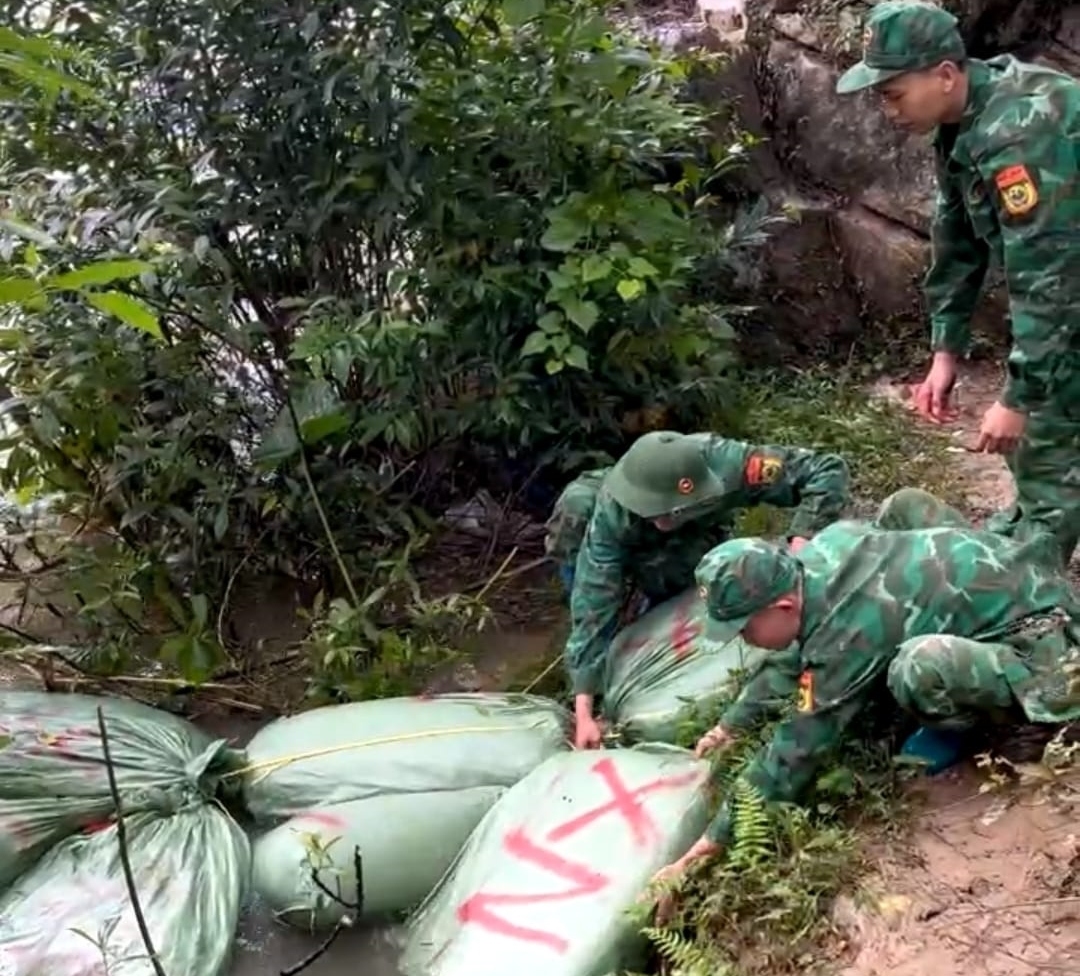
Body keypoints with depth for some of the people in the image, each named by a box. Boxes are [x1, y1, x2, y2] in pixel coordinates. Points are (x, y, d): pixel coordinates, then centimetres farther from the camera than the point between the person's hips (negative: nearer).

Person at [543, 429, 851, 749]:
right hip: (627, 549, -1)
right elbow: (593, 602, -41)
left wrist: (800, 543, -51)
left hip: (694, 547, 1)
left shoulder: (723, 464, -43)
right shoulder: (610, 513, -42)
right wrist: (584, 710, -46)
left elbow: (829, 470, -36)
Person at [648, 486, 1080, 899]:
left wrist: (714, 841, -17)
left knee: (921, 668, -35)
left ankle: (967, 720, -1)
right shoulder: (814, 559, -5)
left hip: (1040, 634, -9)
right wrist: (733, 723, 13)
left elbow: (795, 754, -23)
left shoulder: (845, 636, -29)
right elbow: (792, 652, 13)